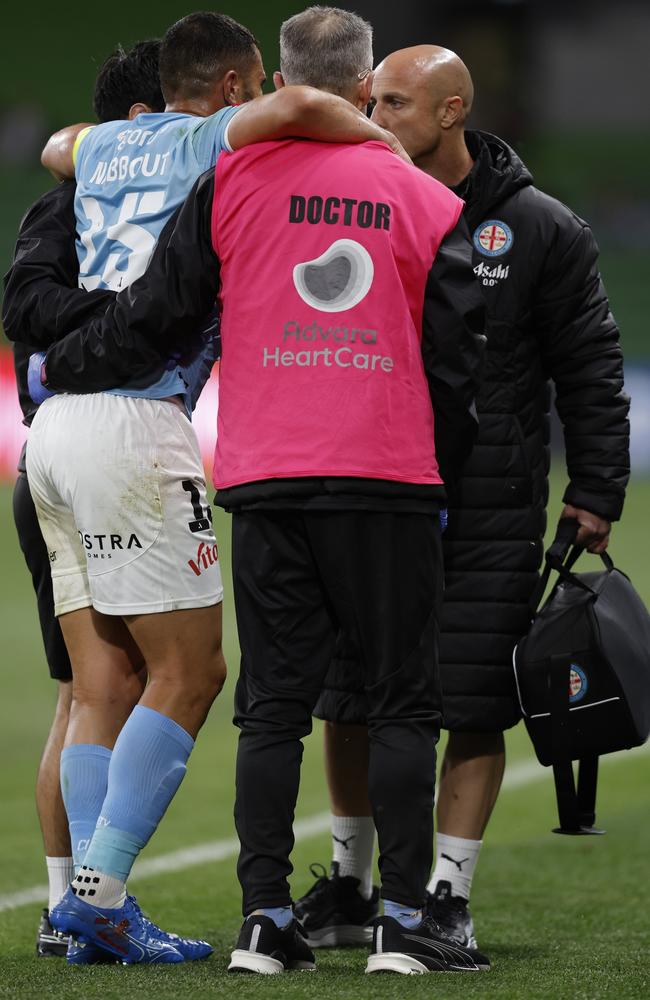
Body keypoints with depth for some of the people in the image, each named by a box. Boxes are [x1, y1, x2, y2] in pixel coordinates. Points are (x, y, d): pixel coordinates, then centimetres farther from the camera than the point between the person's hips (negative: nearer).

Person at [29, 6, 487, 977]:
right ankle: (403, 921, -1)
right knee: (403, 701, 4)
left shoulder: (233, 181, 3)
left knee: (273, 703, 7)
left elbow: (155, 311, 6)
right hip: (391, 477, -1)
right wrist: (443, 475, 19)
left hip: (267, 478, 1)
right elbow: (457, 359, 6)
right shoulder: (427, 202, 4)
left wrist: (57, 368, 23)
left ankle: (265, 918, 4)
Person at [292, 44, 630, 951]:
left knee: (473, 708, -2)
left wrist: (595, 494, -2)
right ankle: (350, 887, 21)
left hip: (490, 519, -3)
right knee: (349, 703, 5)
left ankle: (449, 895, 9)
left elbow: (591, 369, 3)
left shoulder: (540, 231, -1)